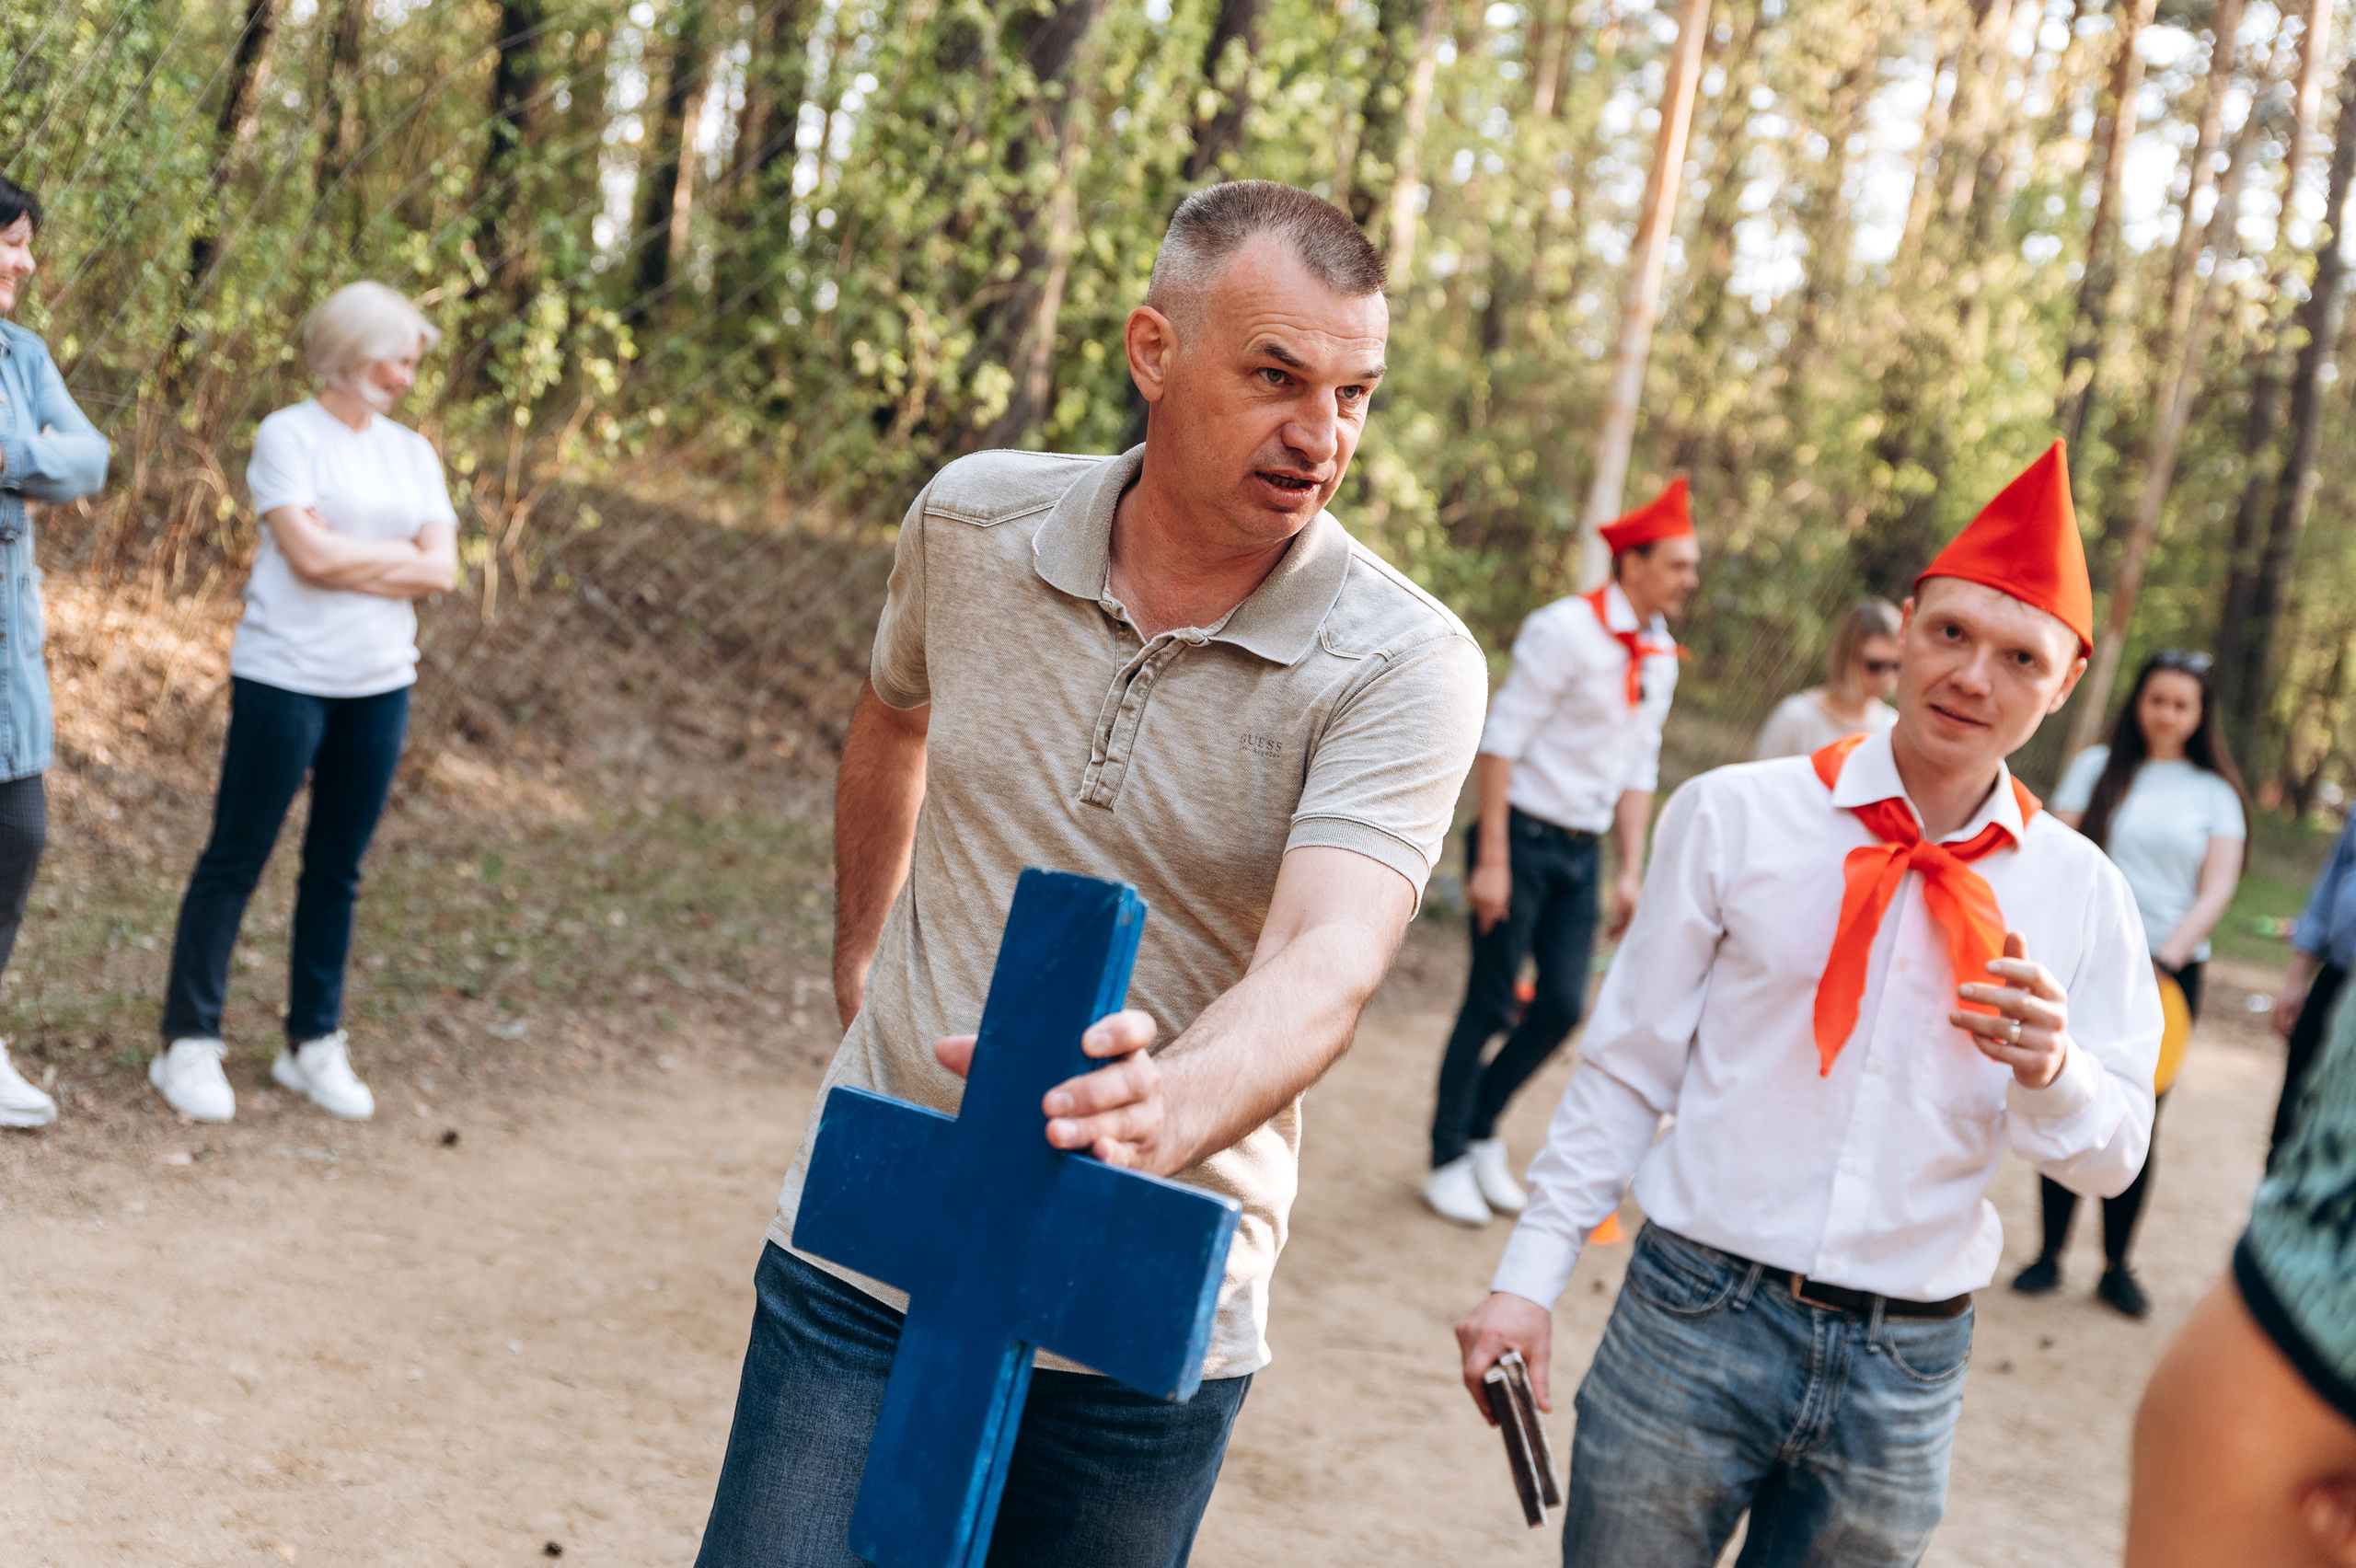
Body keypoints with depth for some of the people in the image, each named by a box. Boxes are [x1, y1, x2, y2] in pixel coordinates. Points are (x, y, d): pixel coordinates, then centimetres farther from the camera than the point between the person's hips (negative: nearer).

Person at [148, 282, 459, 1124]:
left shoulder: (411, 453, 13)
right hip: (284, 677, -5)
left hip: (379, 685, 5)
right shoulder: (288, 435, -4)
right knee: (235, 859, -1)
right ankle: (189, 1045, 5)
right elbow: (309, 554, -15)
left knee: (338, 870, 10)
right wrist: (399, 553, -4)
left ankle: (315, 1045, 18)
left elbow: (441, 571, 2)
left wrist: (347, 562, -8)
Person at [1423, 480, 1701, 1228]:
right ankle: (1450, 1158, 14)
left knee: (1564, 1005, 3)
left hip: (1582, 851, 7)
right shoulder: (1567, 629, -14)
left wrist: (1630, 872, 10)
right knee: (1490, 1003, -2)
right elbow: (1502, 740, -15)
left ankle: (1482, 1125, 25)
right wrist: (1491, 860, -18)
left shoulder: (1660, 659, 9)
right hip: (1523, 836, -7)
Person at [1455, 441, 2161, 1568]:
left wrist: (2050, 1072, -17)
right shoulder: (1736, 816, -2)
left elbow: (2111, 1157, 5)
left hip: (1906, 1370, 2)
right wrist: (1531, 1274, -2)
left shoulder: (2081, 893, 4)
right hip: (1695, 1315, -2)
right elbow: (1626, 1069, 2)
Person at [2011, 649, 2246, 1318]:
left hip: (2170, 972, 0)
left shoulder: (2215, 793, 6)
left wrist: (2168, 957, -15)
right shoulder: (2098, 767, 5)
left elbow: (2217, 888, -1)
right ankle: (2049, 1254, 10)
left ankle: (2117, 1265, 13)